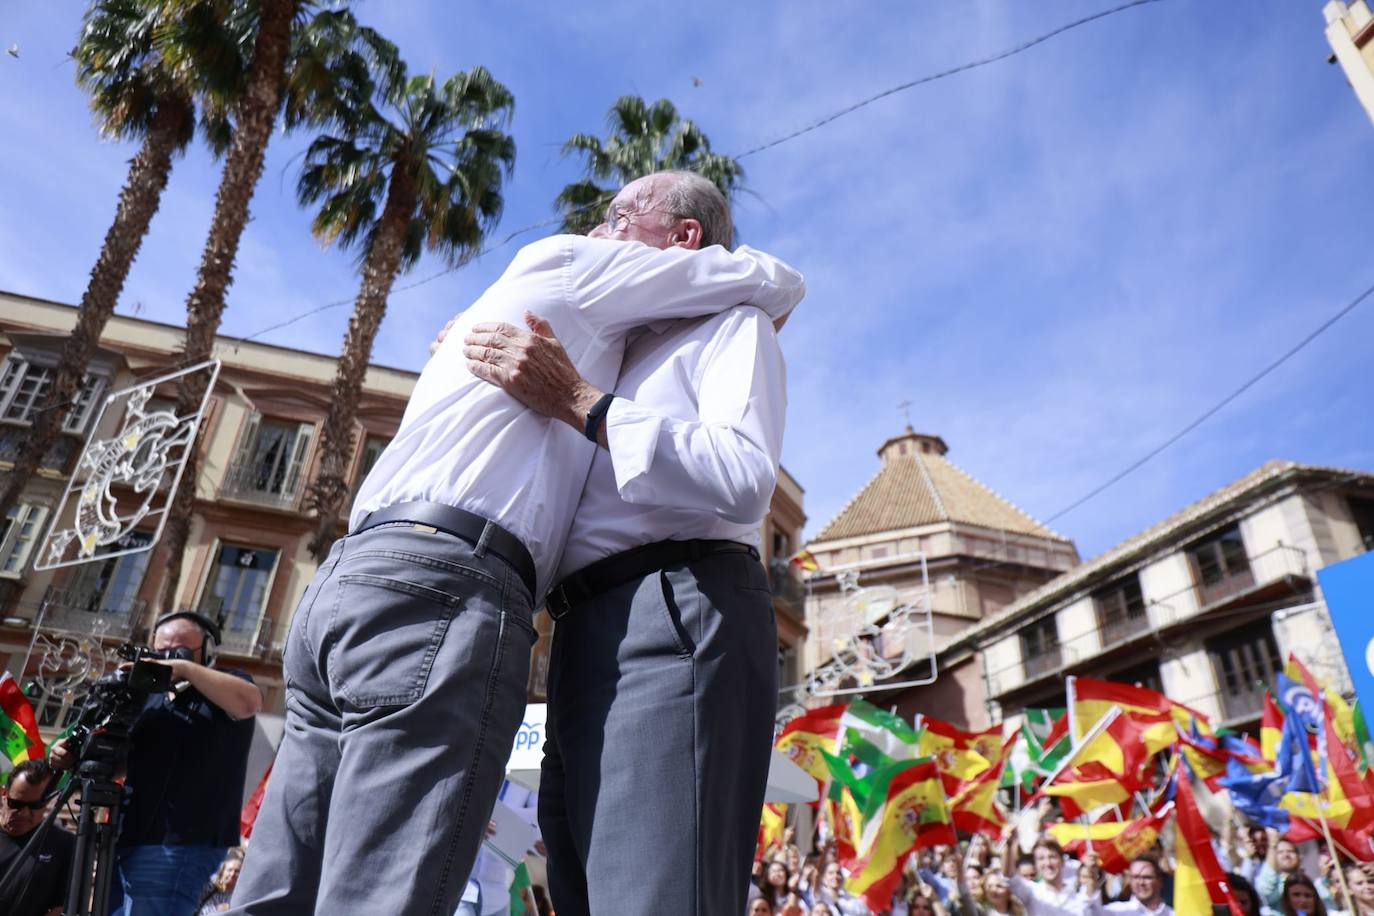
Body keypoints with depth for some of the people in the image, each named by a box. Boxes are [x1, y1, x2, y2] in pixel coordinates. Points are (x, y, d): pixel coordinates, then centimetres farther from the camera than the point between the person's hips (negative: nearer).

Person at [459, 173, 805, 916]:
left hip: (675, 614, -8)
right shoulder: (620, 357, 33)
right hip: (589, 633, 9)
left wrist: (578, 402, -9)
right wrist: (487, 353, 29)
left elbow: (745, 480, -11)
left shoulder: (728, 325, 9)